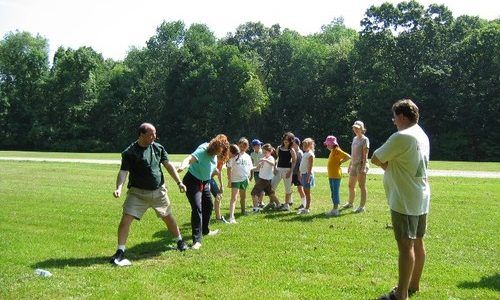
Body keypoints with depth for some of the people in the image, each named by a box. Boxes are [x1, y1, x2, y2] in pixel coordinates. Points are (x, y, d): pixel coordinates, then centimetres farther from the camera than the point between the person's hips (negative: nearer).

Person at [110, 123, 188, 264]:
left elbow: (168, 165, 7)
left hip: (159, 191, 3)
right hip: (138, 192, -3)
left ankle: (180, 241, 38)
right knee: (126, 219, -13)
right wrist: (119, 187, -34)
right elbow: (123, 171, -17)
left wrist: (179, 182, 2)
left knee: (168, 217, 16)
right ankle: (120, 251, 0)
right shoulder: (129, 152, -11)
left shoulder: (158, 148, 2)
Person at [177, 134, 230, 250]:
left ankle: (205, 230, 43)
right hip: (193, 181, -9)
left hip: (204, 182, 9)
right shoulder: (202, 151, -29)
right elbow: (189, 159, -47)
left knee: (208, 206, 21)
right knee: (197, 208, -18)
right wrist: (182, 166, -65)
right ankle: (197, 240, -15)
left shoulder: (214, 153, -5)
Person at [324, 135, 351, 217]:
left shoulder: (337, 150, -11)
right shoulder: (332, 151, 15)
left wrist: (340, 162, -12)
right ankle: (335, 209, 19)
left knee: (335, 192, -6)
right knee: (333, 192, 13)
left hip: (336, 175, -10)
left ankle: (335, 210, -3)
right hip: (331, 175, 10)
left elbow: (348, 157, -19)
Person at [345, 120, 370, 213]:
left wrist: (363, 167, -21)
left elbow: (365, 155, -14)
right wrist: (350, 165, 18)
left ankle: (362, 206, 1)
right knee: (351, 185, 16)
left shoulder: (365, 139, -8)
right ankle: (350, 203, 31)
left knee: (362, 186, -4)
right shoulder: (355, 138, 15)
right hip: (354, 164, 8)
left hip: (361, 164, -8)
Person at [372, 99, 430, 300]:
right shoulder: (422, 135, 12)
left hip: (404, 200, -10)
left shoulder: (401, 137, -18)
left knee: (406, 245, -5)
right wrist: (392, 166, 0)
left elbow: (375, 159, -13)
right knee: (417, 242, 16)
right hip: (421, 198, 10)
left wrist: (388, 166, 4)